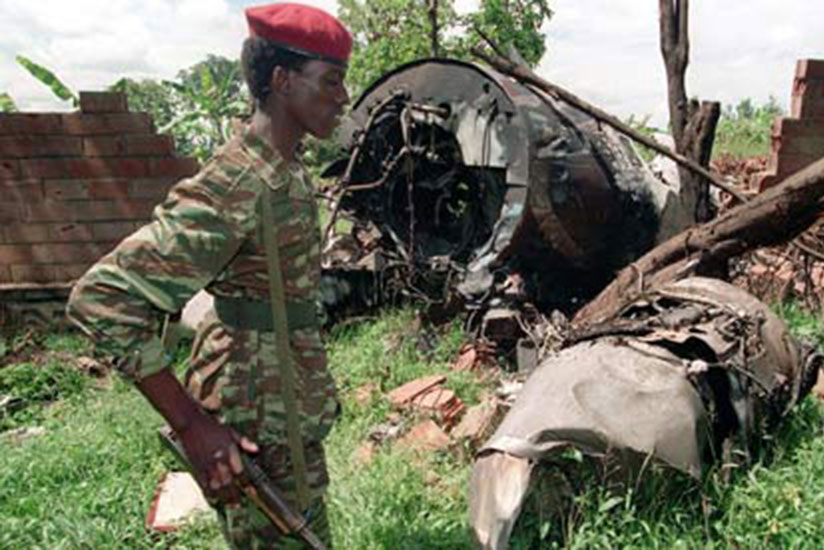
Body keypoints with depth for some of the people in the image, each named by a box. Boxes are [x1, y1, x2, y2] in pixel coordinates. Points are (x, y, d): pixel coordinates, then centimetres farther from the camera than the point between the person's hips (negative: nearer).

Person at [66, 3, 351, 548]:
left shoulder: (287, 170, 6)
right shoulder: (235, 186, -24)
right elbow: (103, 298, -26)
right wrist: (191, 424, -25)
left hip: (291, 417, 9)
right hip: (259, 429, -9)